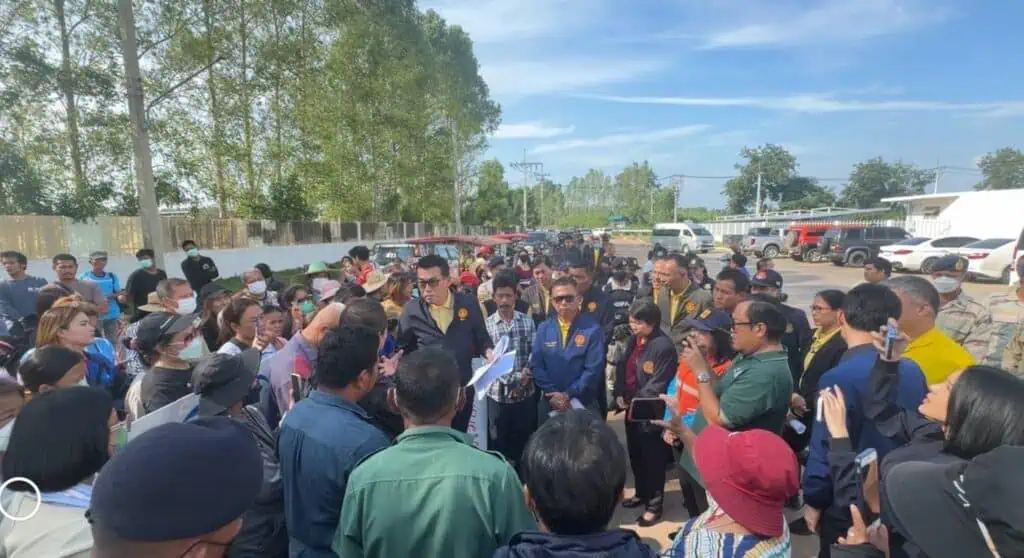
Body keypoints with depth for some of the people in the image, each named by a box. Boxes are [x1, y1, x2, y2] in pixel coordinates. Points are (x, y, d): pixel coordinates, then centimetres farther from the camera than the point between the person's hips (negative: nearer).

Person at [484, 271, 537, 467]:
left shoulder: (527, 321, 3)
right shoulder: (487, 324, -3)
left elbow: (534, 353, 1)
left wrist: (526, 374, -15)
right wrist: (509, 379, -18)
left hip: (525, 391, 2)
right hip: (498, 392, -1)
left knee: (525, 438, 13)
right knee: (498, 440, 11)